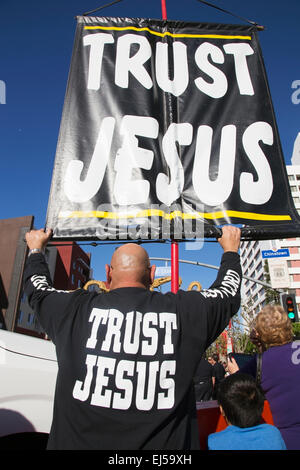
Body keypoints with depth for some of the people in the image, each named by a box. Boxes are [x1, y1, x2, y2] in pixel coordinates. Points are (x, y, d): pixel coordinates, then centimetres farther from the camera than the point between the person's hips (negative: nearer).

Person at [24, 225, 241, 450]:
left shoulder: (76, 308, -10)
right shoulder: (184, 310, -10)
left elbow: (38, 289, 11)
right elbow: (229, 293, 8)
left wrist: (36, 248, 29)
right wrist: (230, 248, 25)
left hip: (78, 441, 1)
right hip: (163, 444, 0)